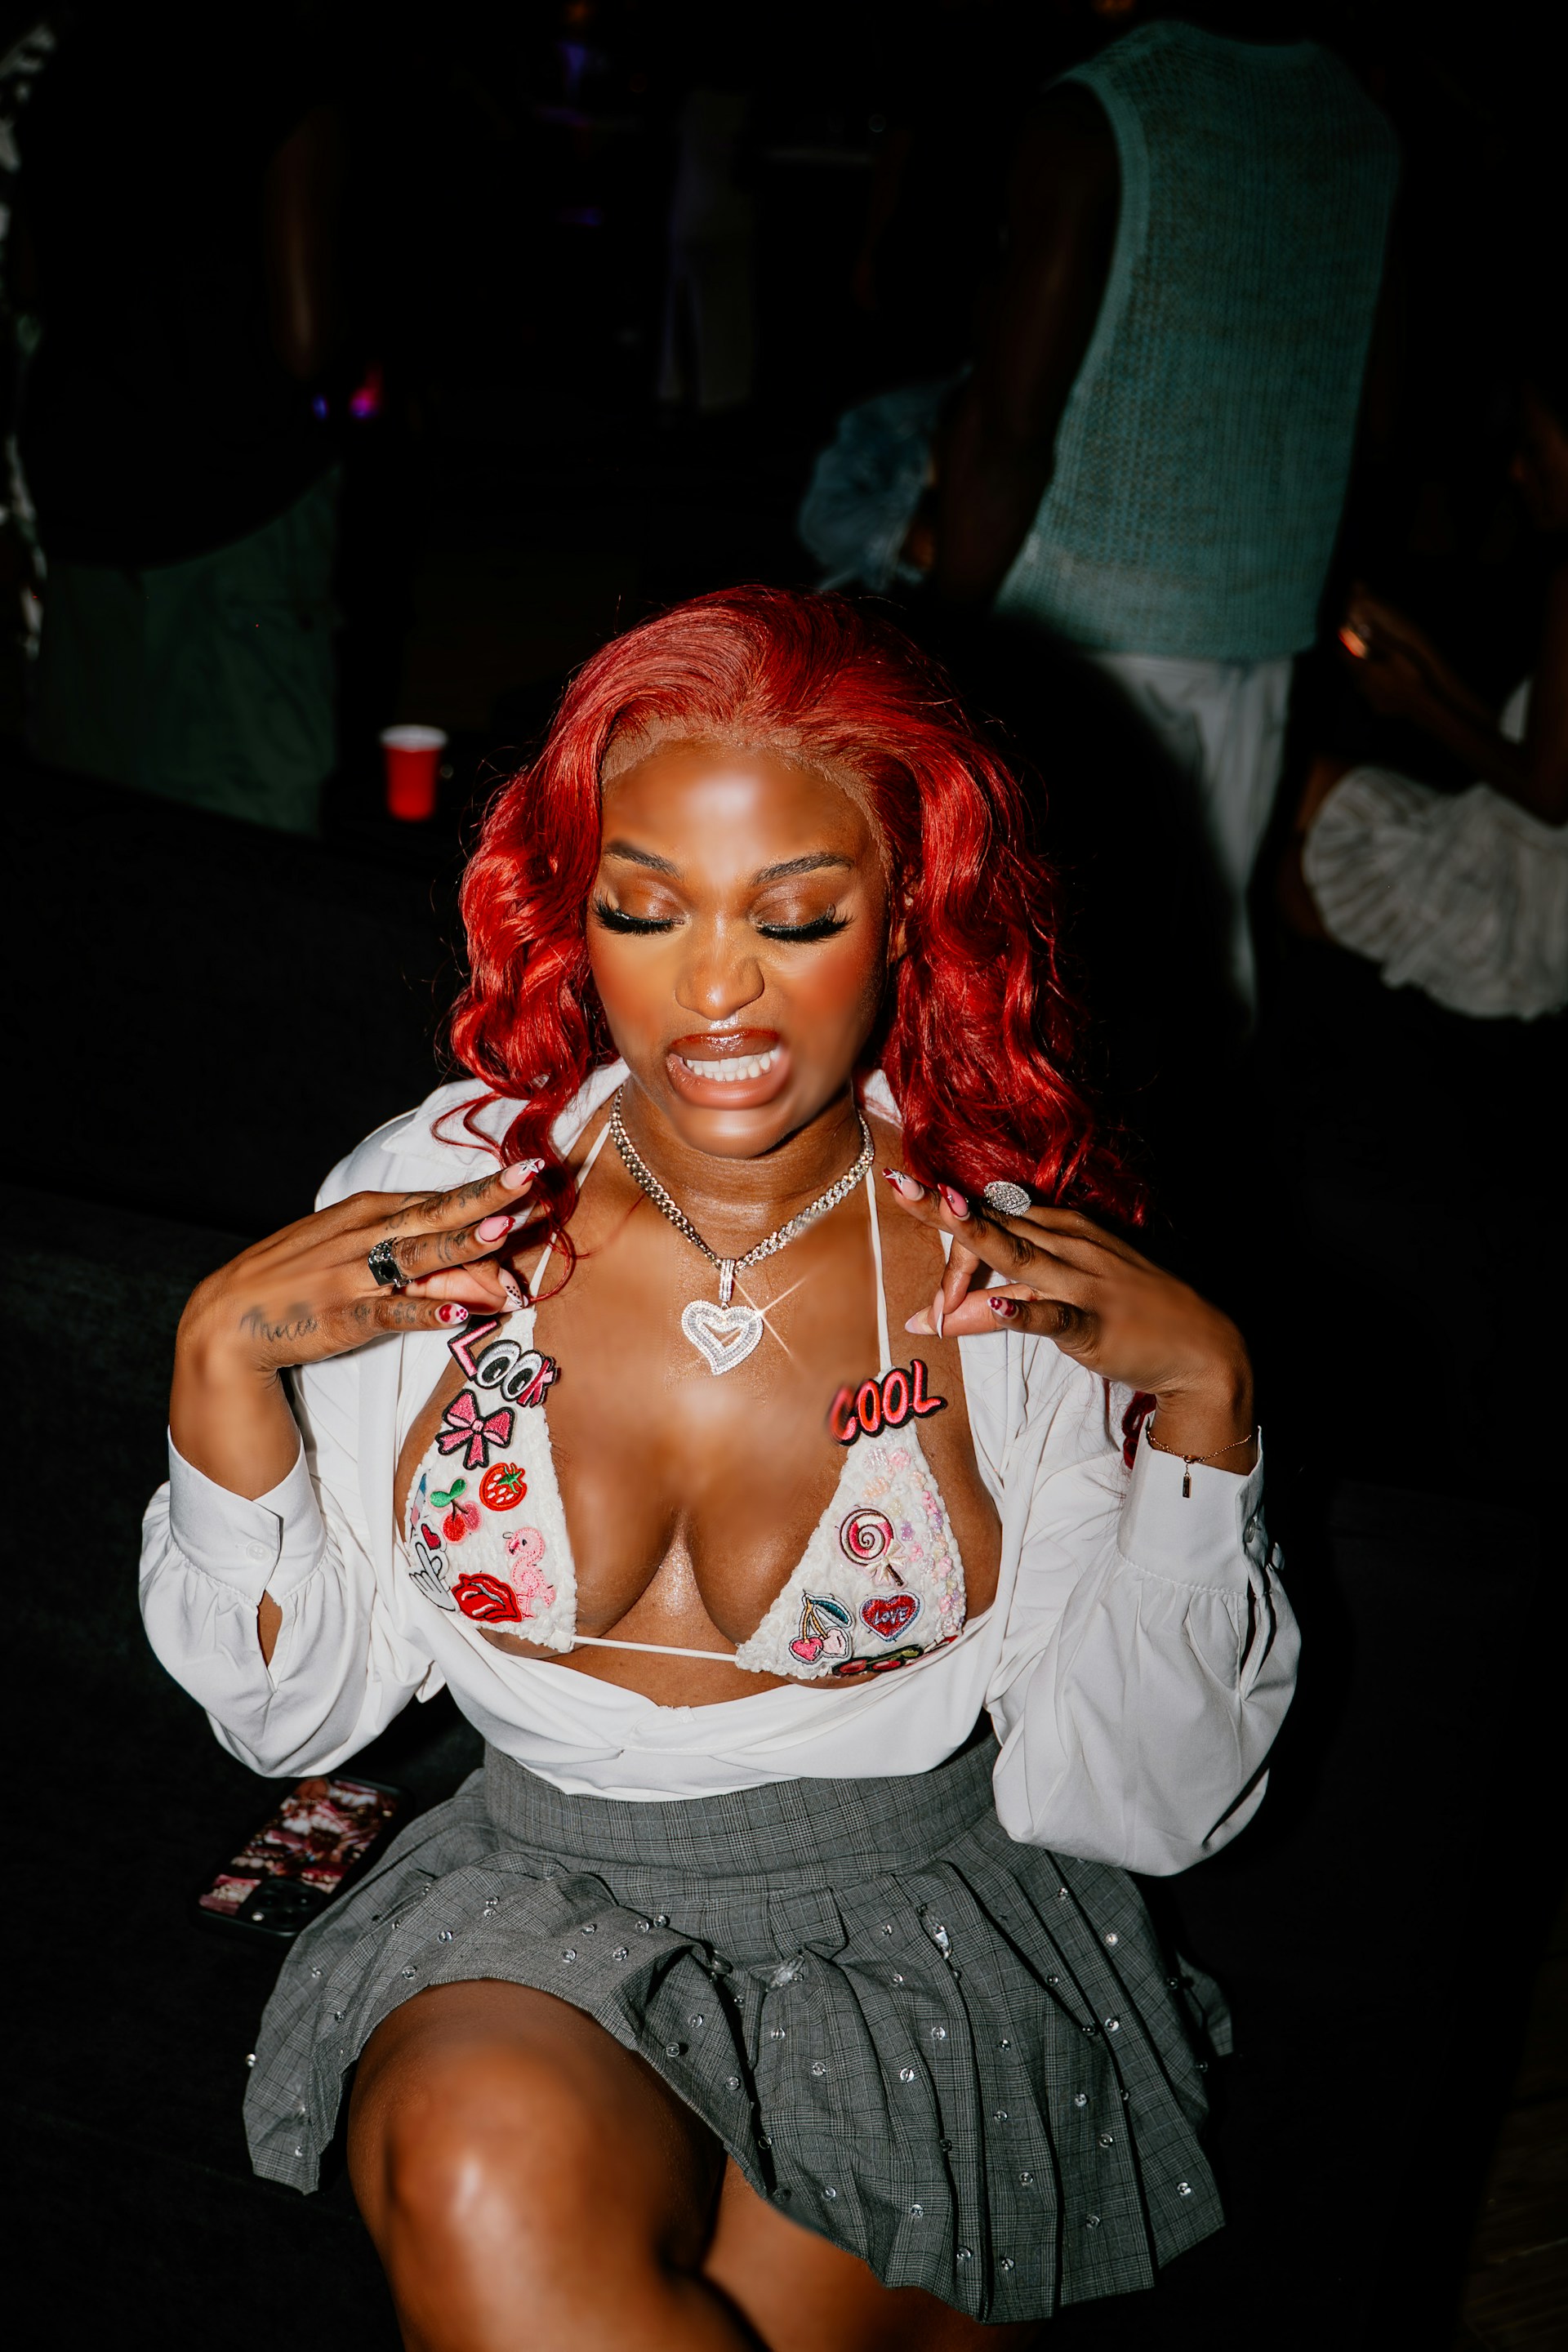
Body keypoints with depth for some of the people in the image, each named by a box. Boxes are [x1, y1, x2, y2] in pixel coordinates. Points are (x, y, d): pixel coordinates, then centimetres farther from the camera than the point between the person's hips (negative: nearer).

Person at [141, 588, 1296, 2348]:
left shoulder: (1017, 1275, -8)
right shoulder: (427, 1206, -5)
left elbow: (1133, 1796, -5)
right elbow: (298, 1705, 3)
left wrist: (1200, 1398, -16)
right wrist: (226, 1359, -12)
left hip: (920, 1941, 0)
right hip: (530, 1920, 1)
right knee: (483, 2180, -32)